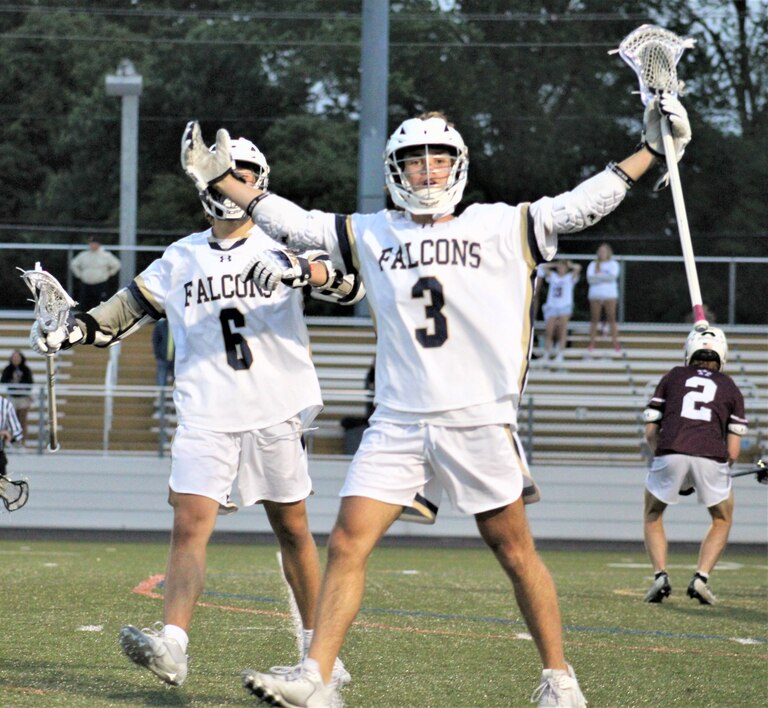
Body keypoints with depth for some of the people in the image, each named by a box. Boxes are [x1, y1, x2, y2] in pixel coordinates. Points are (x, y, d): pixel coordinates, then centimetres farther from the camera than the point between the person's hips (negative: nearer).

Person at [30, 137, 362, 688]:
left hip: (277, 413, -1)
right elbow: (123, 313, 13)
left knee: (292, 530, 8)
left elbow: (353, 284, -9)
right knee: (190, 527, -13)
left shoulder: (282, 245, 4)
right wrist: (69, 331, -3)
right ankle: (172, 645, -23)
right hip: (205, 415, 1)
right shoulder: (180, 260, 12)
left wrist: (302, 270, -27)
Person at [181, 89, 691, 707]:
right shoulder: (373, 235, 11)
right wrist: (221, 178, 12)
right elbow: (294, 225, 15)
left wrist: (653, 150, 0)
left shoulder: (502, 227, 4)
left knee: (515, 552, 4)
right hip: (397, 425, 2)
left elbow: (582, 205, 4)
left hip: (479, 421, -2)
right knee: (347, 545, -7)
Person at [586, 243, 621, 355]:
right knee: (594, 320, 0)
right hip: (595, 295, 2)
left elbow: (612, 277, -12)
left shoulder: (613, 264, 6)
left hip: (610, 295, -2)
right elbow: (590, 279, -5)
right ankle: (591, 344, 2)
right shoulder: (593, 265, 10)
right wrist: (605, 277, -12)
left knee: (611, 319, -4)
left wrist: (598, 275, -7)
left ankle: (615, 344, -2)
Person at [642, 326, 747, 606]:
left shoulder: (672, 377, 23)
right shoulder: (730, 389, 22)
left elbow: (650, 431, 19)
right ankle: (701, 577, 7)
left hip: (670, 454, 0)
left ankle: (660, 575, 7)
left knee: (653, 516, 26)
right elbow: (733, 452, 15)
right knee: (722, 520, 25)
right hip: (711, 457, 0)